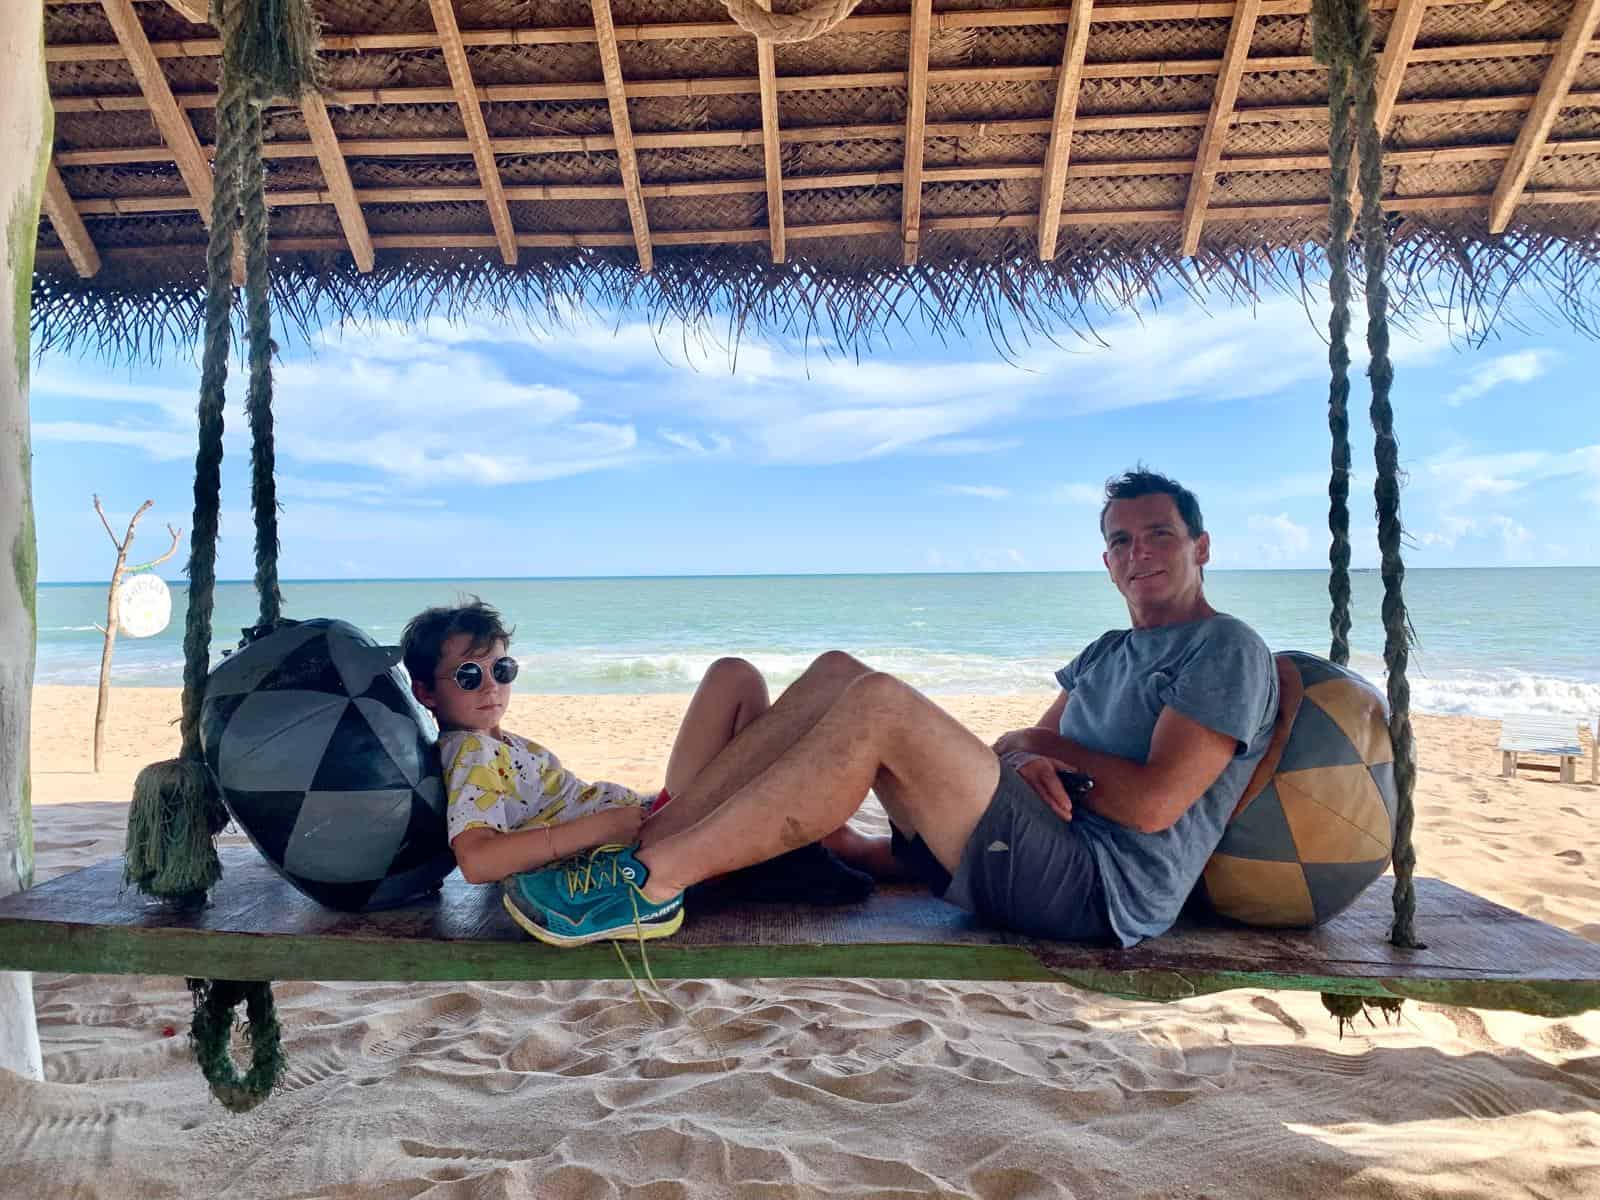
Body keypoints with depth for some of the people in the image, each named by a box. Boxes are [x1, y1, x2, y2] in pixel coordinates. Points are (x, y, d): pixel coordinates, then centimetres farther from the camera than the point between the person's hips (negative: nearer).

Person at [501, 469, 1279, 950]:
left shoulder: (1227, 649, -1)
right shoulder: (1109, 653, 26)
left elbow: (1154, 803, -12)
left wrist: (1051, 747, 1)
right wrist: (1024, 751, -5)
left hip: (1105, 886, -8)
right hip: (1048, 858, 8)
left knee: (880, 705, -28)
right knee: (837, 673, -3)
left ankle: (652, 882, -25)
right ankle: (649, 839, -12)